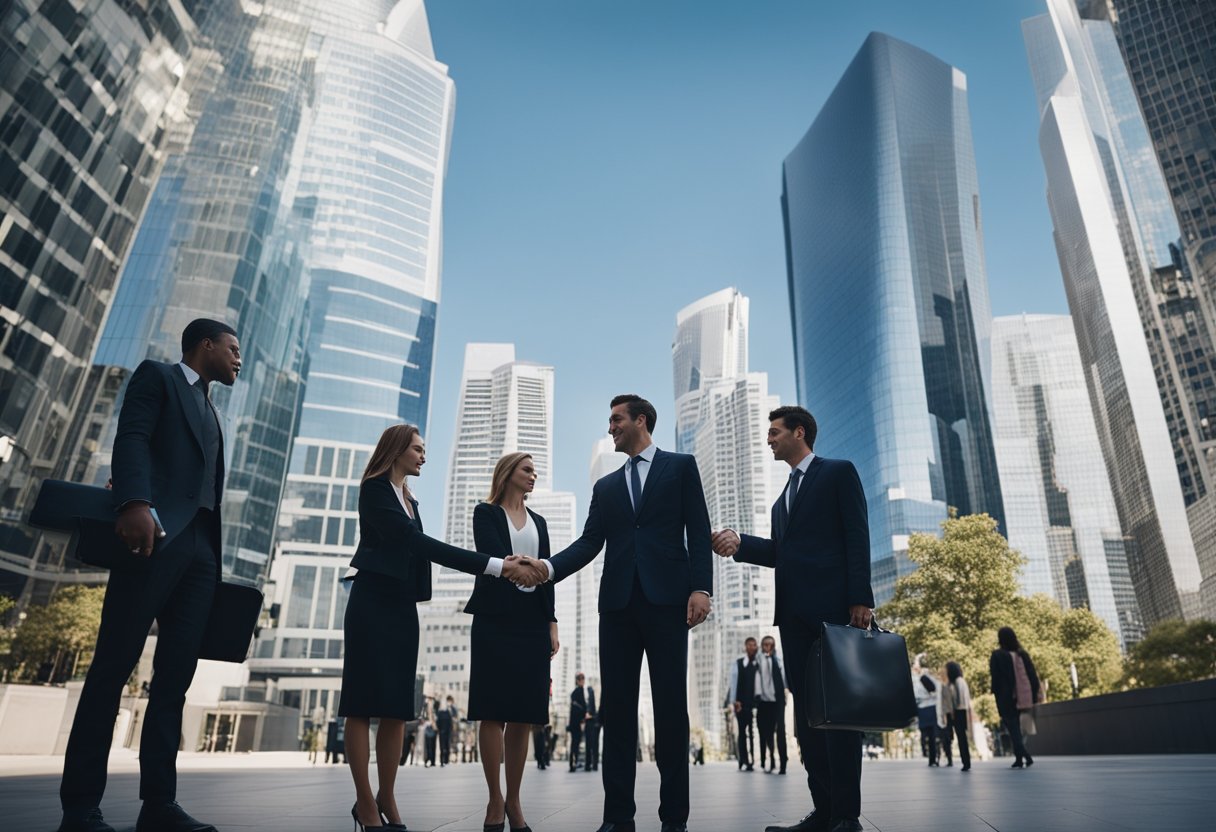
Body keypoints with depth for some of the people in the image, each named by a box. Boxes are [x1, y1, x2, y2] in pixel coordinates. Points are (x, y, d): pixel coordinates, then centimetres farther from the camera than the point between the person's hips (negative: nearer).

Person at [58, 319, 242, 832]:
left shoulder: (209, 411, 31)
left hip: (202, 548, 7)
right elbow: (131, 439, -8)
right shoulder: (157, 376, 11)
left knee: (176, 675, 1)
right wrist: (136, 503, -26)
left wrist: (215, 557, 15)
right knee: (113, 667, -6)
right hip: (156, 534, -7)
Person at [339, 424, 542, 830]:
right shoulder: (375, 489, -7)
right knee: (364, 704, -4)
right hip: (372, 603, -8)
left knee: (397, 707, 5)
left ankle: (386, 799, 10)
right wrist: (496, 565, -25)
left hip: (402, 607, 8)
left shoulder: (408, 500, 20)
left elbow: (418, 550, 12)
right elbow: (417, 542, -19)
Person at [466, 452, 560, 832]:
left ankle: (514, 800, 12)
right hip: (496, 619, -4)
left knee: (523, 715, 4)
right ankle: (495, 801, 5)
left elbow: (545, 574, 11)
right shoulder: (486, 513, 5)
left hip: (532, 622, 4)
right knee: (494, 713, -3)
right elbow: (493, 557, -11)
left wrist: (551, 624, 4)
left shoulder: (539, 522, 18)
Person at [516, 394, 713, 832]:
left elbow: (698, 531, 1)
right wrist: (549, 566, -9)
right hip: (618, 602, 4)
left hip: (666, 599, -4)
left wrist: (700, 587, -11)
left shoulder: (680, 466, 8)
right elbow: (590, 542, 9)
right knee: (616, 707, 4)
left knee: (670, 706, 1)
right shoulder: (605, 486, 20)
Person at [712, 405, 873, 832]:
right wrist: (739, 542, -1)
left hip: (831, 606, -8)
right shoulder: (784, 497, 25)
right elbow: (778, 552, 16)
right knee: (805, 713, 7)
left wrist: (860, 598, -15)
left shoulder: (838, 472, 3)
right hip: (794, 612, 8)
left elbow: (857, 537, -6)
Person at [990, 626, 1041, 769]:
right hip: (1022, 697, 5)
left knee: (1012, 728, 1)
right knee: (1016, 727, 18)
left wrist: (995, 692, 0)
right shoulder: (1023, 654, 3)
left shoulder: (997, 655, -10)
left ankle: (1025, 756, -15)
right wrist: (1034, 696, 7)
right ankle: (1019, 759, 19)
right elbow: (1033, 675, 3)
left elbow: (995, 677, -11)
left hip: (1006, 698, -5)